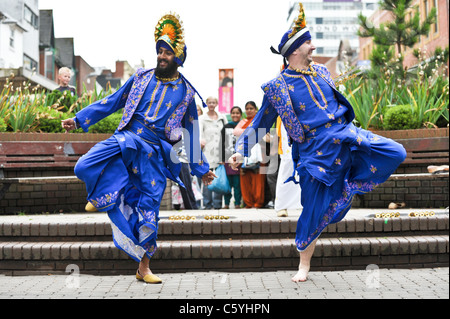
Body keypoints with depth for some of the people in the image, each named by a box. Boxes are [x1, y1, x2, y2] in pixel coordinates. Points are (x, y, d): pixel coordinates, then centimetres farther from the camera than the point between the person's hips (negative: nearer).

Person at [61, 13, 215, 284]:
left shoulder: (186, 91, 10)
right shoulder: (141, 78, 12)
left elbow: (191, 132, 16)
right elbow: (112, 102, 16)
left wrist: (201, 168, 19)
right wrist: (79, 119, 11)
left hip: (155, 152, -1)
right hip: (127, 139, 1)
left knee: (149, 209, -2)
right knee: (85, 166, -27)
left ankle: (144, 268, 14)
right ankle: (106, 194, 6)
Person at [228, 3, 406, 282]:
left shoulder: (321, 72, 12)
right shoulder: (278, 86, -4)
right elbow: (260, 124, 3)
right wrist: (241, 150, -6)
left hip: (345, 135, 5)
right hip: (316, 152, -5)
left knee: (396, 154, -14)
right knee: (315, 210, 0)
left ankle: (345, 190, 2)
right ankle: (304, 265, 21)